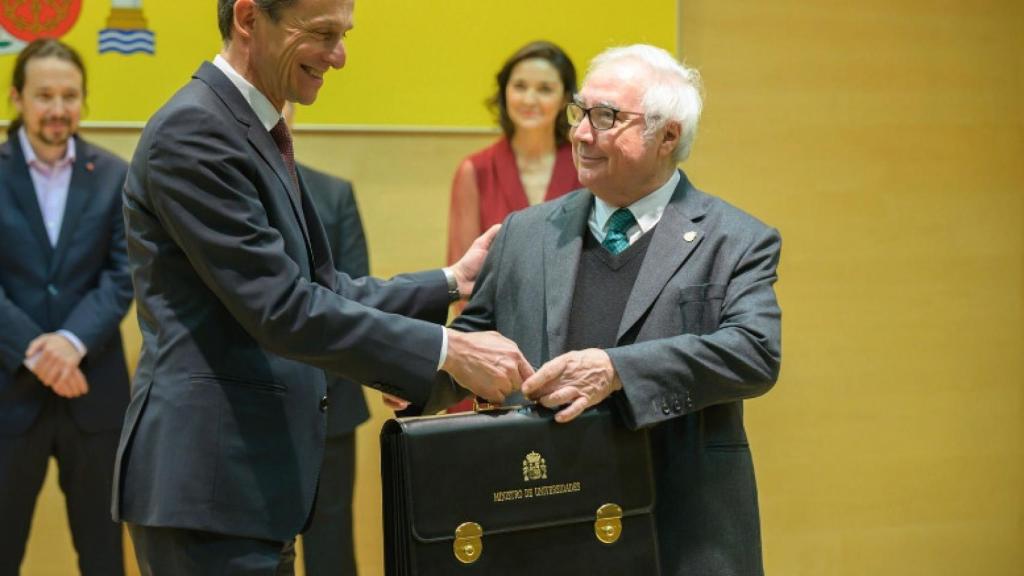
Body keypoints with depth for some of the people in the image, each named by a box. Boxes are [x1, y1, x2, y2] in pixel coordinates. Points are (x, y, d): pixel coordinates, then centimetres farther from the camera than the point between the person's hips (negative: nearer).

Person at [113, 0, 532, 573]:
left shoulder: (259, 133, 15)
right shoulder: (193, 131, -16)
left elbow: (320, 289, 16)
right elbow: (281, 308, -22)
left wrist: (453, 282, 10)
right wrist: (448, 350, -21)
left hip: (256, 477, 10)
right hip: (207, 483, -10)